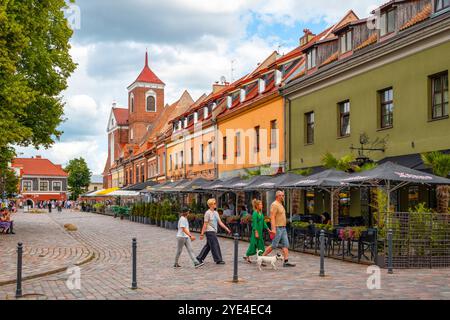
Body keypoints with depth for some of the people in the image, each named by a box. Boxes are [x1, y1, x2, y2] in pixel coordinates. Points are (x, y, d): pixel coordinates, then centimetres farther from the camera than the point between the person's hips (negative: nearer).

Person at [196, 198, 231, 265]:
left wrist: (226, 229, 4)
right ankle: (218, 260, 0)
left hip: (214, 232, 8)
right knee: (215, 245, -7)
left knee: (208, 246, 12)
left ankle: (200, 258, 20)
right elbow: (205, 224, -12)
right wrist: (202, 234, -13)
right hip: (210, 231, -8)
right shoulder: (208, 213, -11)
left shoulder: (216, 213, 13)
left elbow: (220, 222, 11)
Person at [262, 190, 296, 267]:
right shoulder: (274, 205, -13)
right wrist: (273, 229, -26)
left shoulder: (280, 205, 17)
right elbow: (272, 217, -20)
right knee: (274, 245, -6)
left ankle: (286, 262, 1)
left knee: (286, 245, 2)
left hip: (283, 228, 9)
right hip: (277, 228, -9)